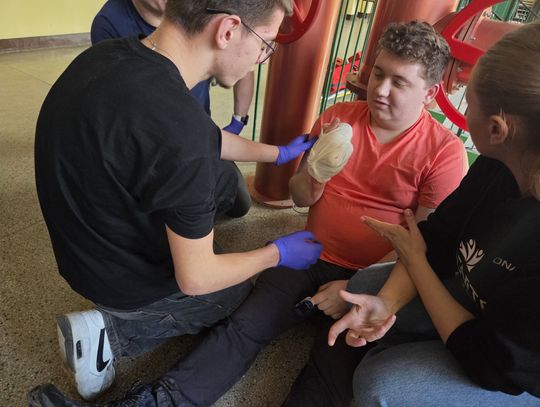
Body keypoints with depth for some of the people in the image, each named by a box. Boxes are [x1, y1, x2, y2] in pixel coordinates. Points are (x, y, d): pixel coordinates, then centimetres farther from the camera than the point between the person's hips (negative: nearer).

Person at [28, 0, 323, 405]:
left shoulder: (110, 53, -10)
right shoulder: (178, 130, -38)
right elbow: (195, 280, -24)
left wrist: (278, 153, 17)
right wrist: (279, 253, -7)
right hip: (126, 283, -7)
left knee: (224, 176, 21)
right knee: (238, 293, 23)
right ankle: (110, 331, 8)